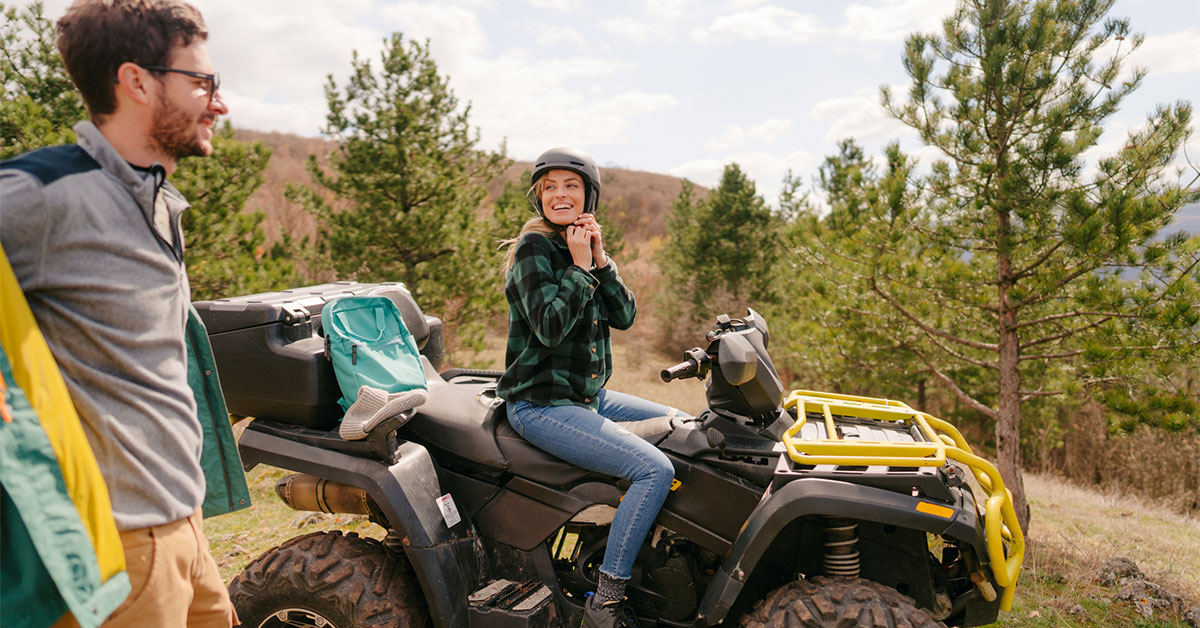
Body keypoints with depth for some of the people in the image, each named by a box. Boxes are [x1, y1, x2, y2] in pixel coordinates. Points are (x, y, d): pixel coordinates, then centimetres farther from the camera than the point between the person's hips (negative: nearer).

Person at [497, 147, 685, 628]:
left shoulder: (584, 246, 12)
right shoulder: (534, 248, -11)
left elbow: (624, 316, 3)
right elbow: (549, 327, -24)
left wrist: (600, 259, -8)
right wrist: (579, 266, -18)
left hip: (589, 396, 9)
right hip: (540, 404, -9)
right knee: (655, 469, -22)